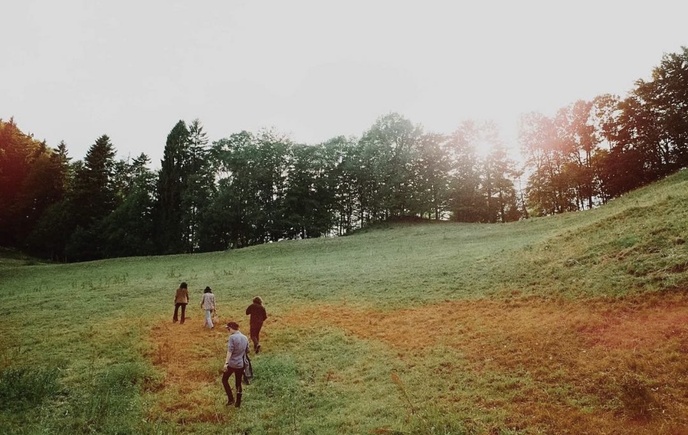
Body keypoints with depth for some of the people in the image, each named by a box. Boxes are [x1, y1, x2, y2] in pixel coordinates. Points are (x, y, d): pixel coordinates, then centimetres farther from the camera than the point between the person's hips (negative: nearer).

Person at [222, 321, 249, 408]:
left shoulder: (232, 337, -14)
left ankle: (230, 399, 8)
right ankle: (238, 403, 22)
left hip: (232, 363, -6)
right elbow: (247, 351, 14)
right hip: (241, 364, 6)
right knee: (238, 383, 16)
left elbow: (230, 351, -20)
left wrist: (226, 363, -21)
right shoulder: (245, 338, 6)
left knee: (224, 380, 15)